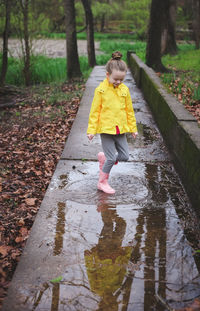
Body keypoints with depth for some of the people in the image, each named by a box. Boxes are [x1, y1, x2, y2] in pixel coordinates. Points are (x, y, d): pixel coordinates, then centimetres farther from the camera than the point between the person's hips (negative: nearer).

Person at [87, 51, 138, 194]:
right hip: (106, 129, -4)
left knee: (125, 156, 6)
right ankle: (102, 182, 18)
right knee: (111, 158, -2)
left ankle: (104, 157, 32)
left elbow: (129, 110, 11)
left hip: (120, 129, 5)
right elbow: (94, 111, -5)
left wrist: (133, 128, 14)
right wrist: (91, 130, -6)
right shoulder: (101, 90, -9)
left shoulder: (124, 89, 2)